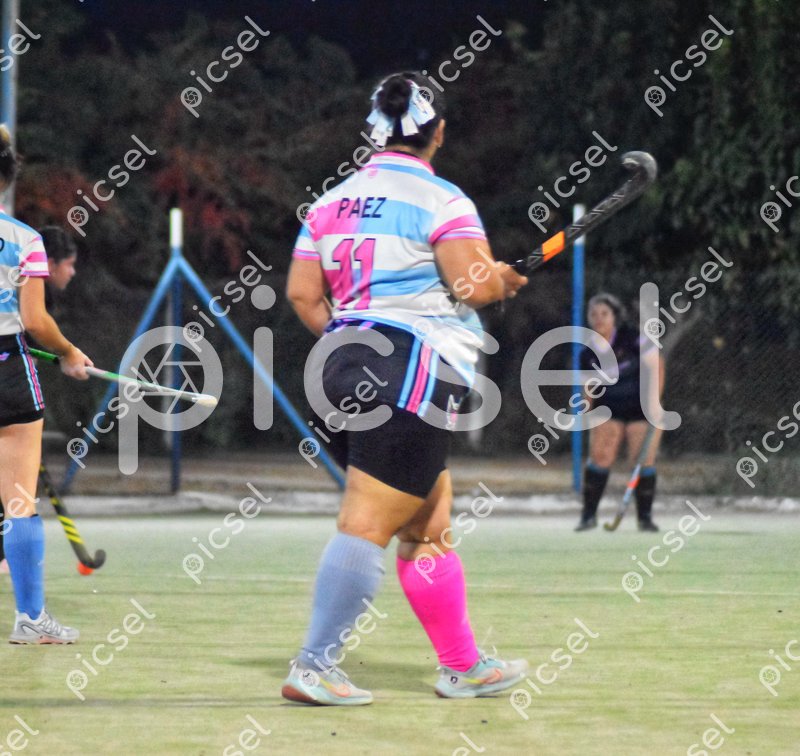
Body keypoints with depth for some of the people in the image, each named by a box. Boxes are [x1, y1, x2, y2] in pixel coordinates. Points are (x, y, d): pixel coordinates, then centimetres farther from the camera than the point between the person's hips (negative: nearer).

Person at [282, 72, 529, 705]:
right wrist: (507, 277, 7)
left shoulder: (332, 202, 14)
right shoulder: (439, 200, -7)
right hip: (415, 367, -8)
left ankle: (463, 665, 20)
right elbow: (478, 285, -14)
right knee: (369, 523, -11)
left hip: (345, 365, 8)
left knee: (428, 523, 15)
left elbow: (301, 291, 13)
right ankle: (314, 667, -16)